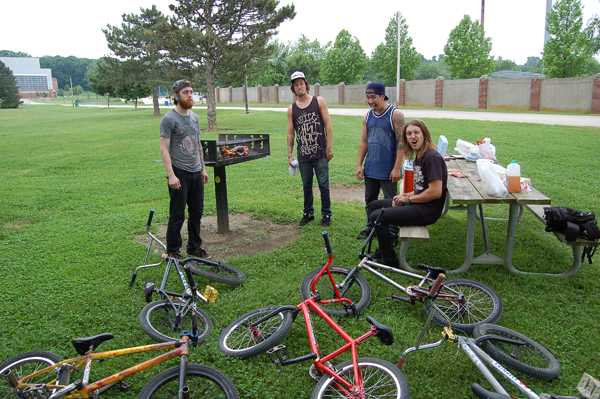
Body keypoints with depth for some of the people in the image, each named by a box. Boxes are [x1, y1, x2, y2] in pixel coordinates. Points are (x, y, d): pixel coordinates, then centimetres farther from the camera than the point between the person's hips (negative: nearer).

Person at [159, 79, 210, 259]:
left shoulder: (194, 117, 13)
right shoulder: (168, 119, -9)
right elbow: (164, 150, -13)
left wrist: (203, 168, 18)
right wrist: (171, 175, -20)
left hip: (196, 173, 7)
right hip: (180, 173, -7)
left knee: (197, 212, 13)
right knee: (177, 216, 1)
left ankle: (194, 246, 27)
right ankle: (173, 251, 14)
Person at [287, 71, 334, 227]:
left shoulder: (319, 101, 2)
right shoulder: (291, 109, 8)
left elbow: (328, 125, 0)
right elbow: (290, 133, 10)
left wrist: (329, 147, -6)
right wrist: (290, 154, 5)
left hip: (320, 153, -2)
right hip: (303, 155, 2)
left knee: (323, 185, 2)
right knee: (306, 186, 12)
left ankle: (326, 214, 16)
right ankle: (308, 214, 28)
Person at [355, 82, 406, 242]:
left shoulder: (396, 115, -10)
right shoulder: (368, 116, 8)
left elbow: (401, 143, -14)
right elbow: (363, 142, 12)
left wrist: (397, 168, -18)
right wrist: (359, 165, 6)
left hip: (388, 170, -6)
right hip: (370, 169, 6)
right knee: (370, 200, 15)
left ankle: (393, 233, 14)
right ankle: (370, 227, 30)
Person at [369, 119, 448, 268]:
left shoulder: (432, 157, -19)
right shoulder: (419, 156, 13)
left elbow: (435, 192, -25)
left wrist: (408, 198, -13)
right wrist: (405, 195, 3)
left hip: (426, 211, -11)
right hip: (417, 204, 11)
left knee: (377, 216, -16)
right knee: (375, 204, 17)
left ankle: (389, 260, -1)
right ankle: (382, 251, 24)